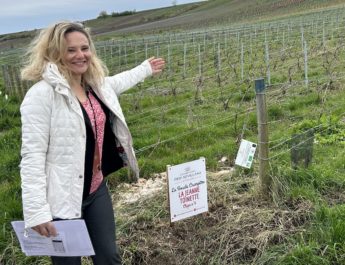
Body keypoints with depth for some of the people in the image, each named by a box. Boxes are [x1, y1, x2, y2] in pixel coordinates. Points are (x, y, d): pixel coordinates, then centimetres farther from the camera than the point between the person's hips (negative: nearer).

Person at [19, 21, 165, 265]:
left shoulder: (95, 84, 3)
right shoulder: (42, 94, -19)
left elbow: (116, 83, 29)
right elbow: (32, 156, -20)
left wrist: (146, 68, 42)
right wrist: (36, 211, -23)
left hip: (96, 190, 7)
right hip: (62, 198, -6)